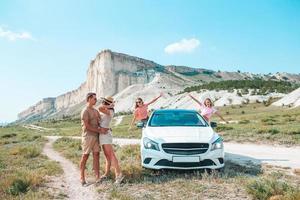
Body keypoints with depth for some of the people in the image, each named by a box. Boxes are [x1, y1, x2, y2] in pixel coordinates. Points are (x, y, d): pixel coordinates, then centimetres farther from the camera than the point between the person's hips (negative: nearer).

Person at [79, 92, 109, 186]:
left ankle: (97, 177, 7)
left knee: (96, 154, 4)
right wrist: (99, 130, -14)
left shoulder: (95, 111, 14)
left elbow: (100, 121, 18)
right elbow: (87, 126, -16)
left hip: (96, 136, 7)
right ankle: (82, 177, 12)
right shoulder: (85, 111, -11)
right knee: (85, 156, 1)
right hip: (88, 136, -7)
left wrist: (104, 128, -3)